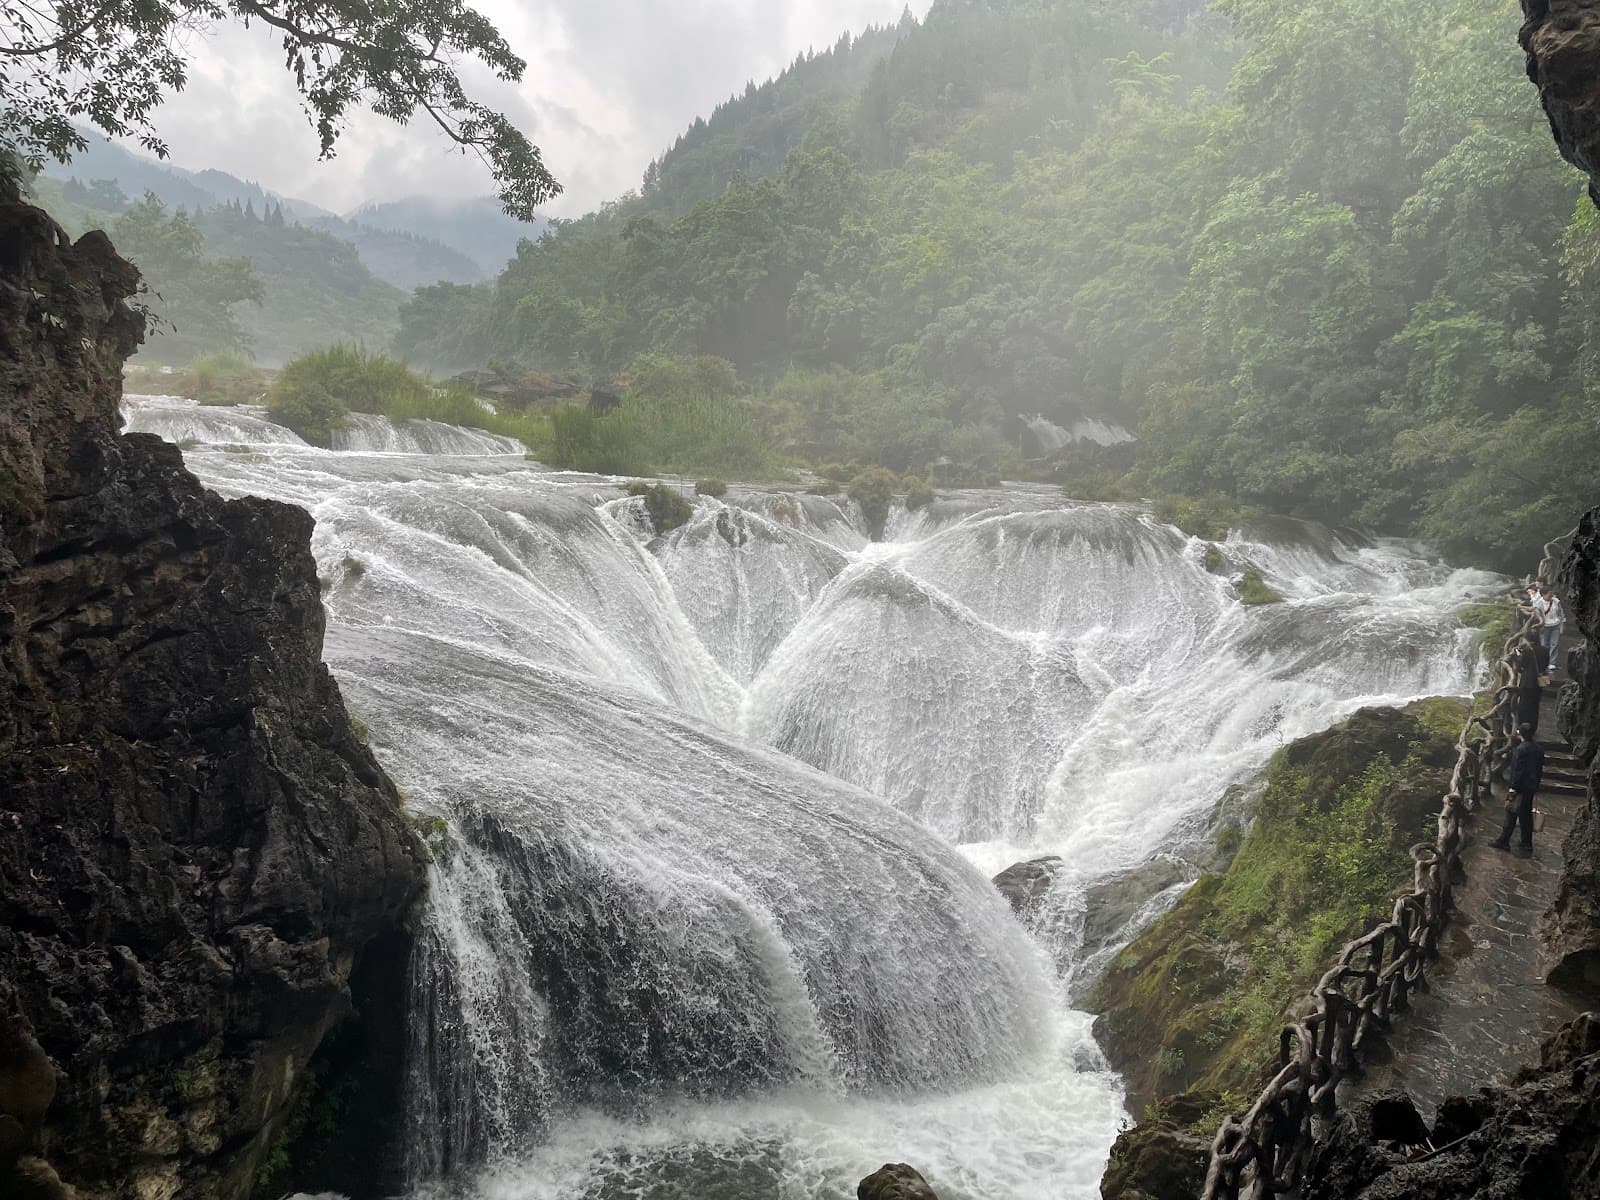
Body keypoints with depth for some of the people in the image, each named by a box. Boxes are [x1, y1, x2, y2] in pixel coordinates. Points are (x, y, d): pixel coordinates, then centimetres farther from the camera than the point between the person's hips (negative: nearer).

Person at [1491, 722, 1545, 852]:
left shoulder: (1520, 749, -19)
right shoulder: (1539, 748, 5)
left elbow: (1518, 770, -20)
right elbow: (1540, 767, 11)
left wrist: (1513, 787, -16)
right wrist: (1536, 781, 19)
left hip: (1521, 787, -7)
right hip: (1533, 786, 7)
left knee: (1511, 814, 0)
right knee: (1527, 814, 14)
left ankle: (1503, 841, 5)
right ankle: (1527, 843, 20)